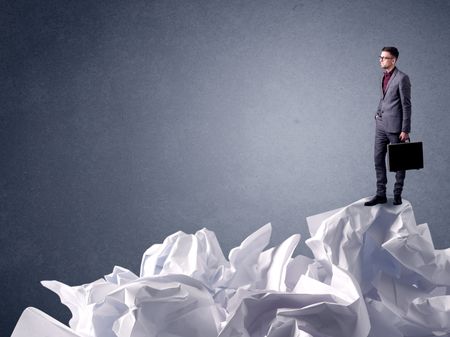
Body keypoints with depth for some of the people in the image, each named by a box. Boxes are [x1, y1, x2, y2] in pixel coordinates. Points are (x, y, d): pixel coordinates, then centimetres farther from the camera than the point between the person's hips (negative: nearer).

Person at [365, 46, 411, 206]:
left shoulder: (402, 78, -11)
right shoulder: (385, 77, 12)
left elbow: (406, 105, -13)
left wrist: (405, 130, -15)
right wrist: (378, 113, 11)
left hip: (395, 127, -7)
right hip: (381, 125, 7)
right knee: (378, 159, 6)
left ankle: (397, 195, 12)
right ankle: (380, 194, 12)